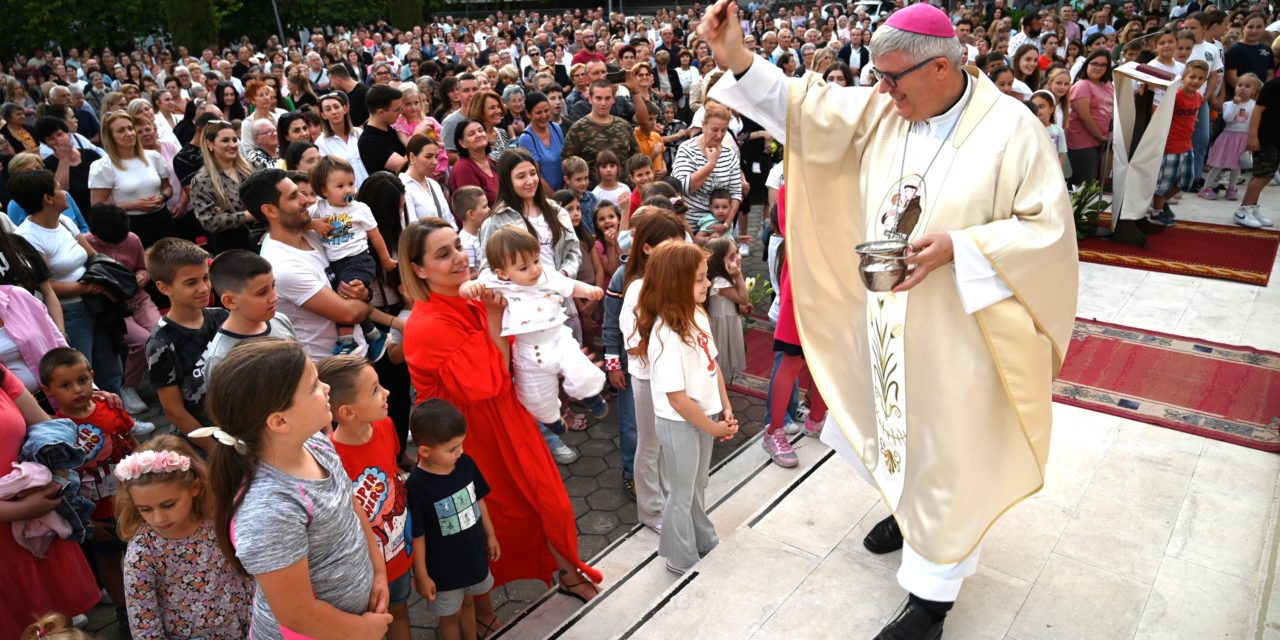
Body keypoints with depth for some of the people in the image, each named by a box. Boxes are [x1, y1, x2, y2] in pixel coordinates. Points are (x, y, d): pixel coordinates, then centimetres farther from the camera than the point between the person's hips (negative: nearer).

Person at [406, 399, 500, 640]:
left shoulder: (466, 463, -14)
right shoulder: (417, 486, -30)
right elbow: (417, 536, -20)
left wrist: (490, 535, 12)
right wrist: (421, 575, -12)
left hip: (474, 554, 5)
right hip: (443, 568, -5)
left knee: (468, 603, 29)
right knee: (451, 615, 20)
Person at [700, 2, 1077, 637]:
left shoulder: (1010, 129, -15)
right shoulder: (880, 109, -2)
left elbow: (1048, 228, -14)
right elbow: (806, 110, -8)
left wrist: (957, 246, -26)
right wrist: (737, 60, -21)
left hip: (956, 330, -5)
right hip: (886, 317, 5)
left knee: (944, 451, 8)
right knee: (897, 420, 24)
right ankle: (909, 509, 54)